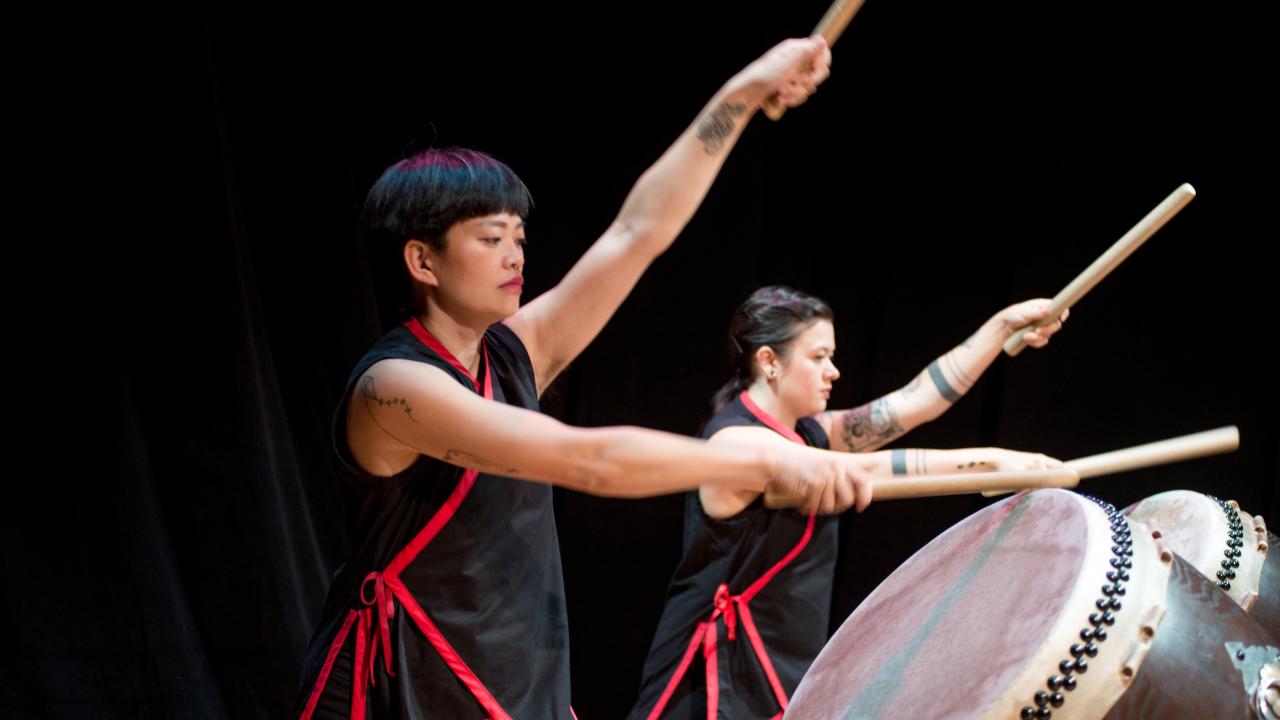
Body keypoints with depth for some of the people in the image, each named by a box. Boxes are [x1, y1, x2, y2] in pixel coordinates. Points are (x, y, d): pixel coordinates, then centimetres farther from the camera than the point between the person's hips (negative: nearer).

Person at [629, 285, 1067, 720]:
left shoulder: (807, 434, 9)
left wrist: (1006, 324, -2)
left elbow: (919, 401, 4)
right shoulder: (735, 441, -17)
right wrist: (990, 459, -24)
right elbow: (868, 469, -23)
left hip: (787, 668, 9)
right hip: (726, 671, -9)